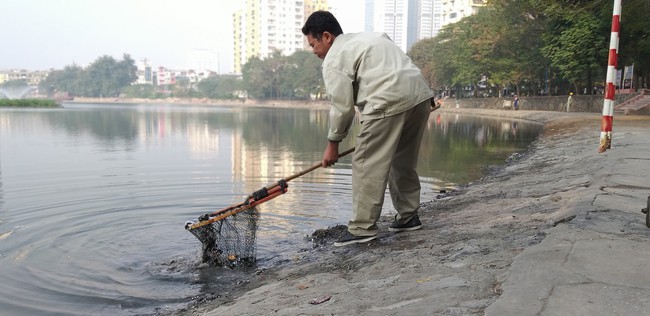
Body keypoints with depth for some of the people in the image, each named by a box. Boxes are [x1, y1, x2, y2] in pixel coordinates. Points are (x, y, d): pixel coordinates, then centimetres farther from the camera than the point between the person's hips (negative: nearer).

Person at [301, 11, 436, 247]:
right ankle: (408, 216, 27)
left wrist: (333, 143, 8)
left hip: (390, 103, -9)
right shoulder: (366, 37, 28)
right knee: (403, 162, 19)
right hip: (420, 95, 10)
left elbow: (341, 106, -2)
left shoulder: (335, 59, 1)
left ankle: (362, 228, -3)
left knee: (367, 164, -4)